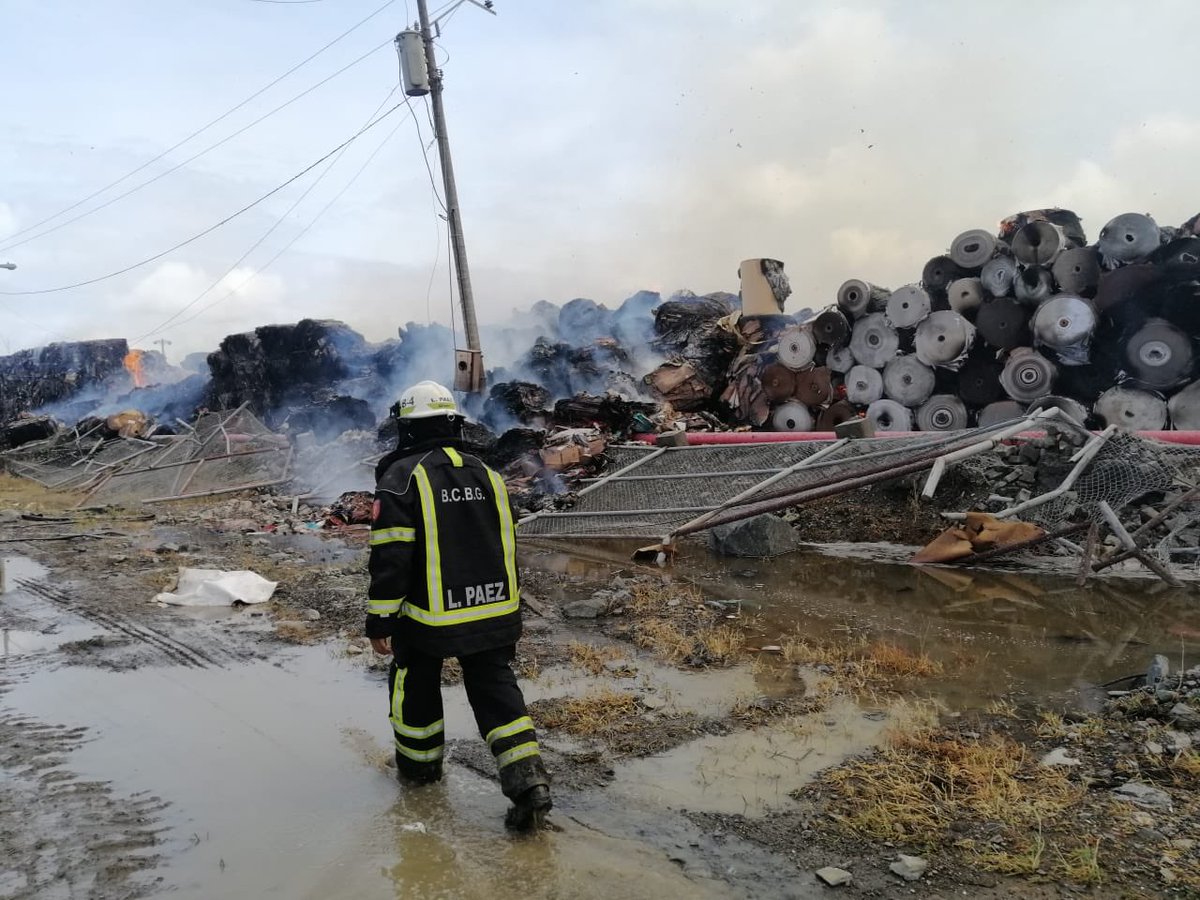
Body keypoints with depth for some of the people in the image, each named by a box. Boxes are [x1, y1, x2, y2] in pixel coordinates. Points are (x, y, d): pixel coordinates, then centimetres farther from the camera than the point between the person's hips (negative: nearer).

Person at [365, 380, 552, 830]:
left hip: (428, 620, -4)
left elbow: (390, 558, -13)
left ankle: (419, 761, 37)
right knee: (497, 689, 9)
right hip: (495, 615, 4)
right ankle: (528, 779, -3)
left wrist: (379, 621, -5)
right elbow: (507, 549, 15)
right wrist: (506, 612, 25)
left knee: (415, 684, 20)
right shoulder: (487, 475, 9)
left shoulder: (401, 478, -9)